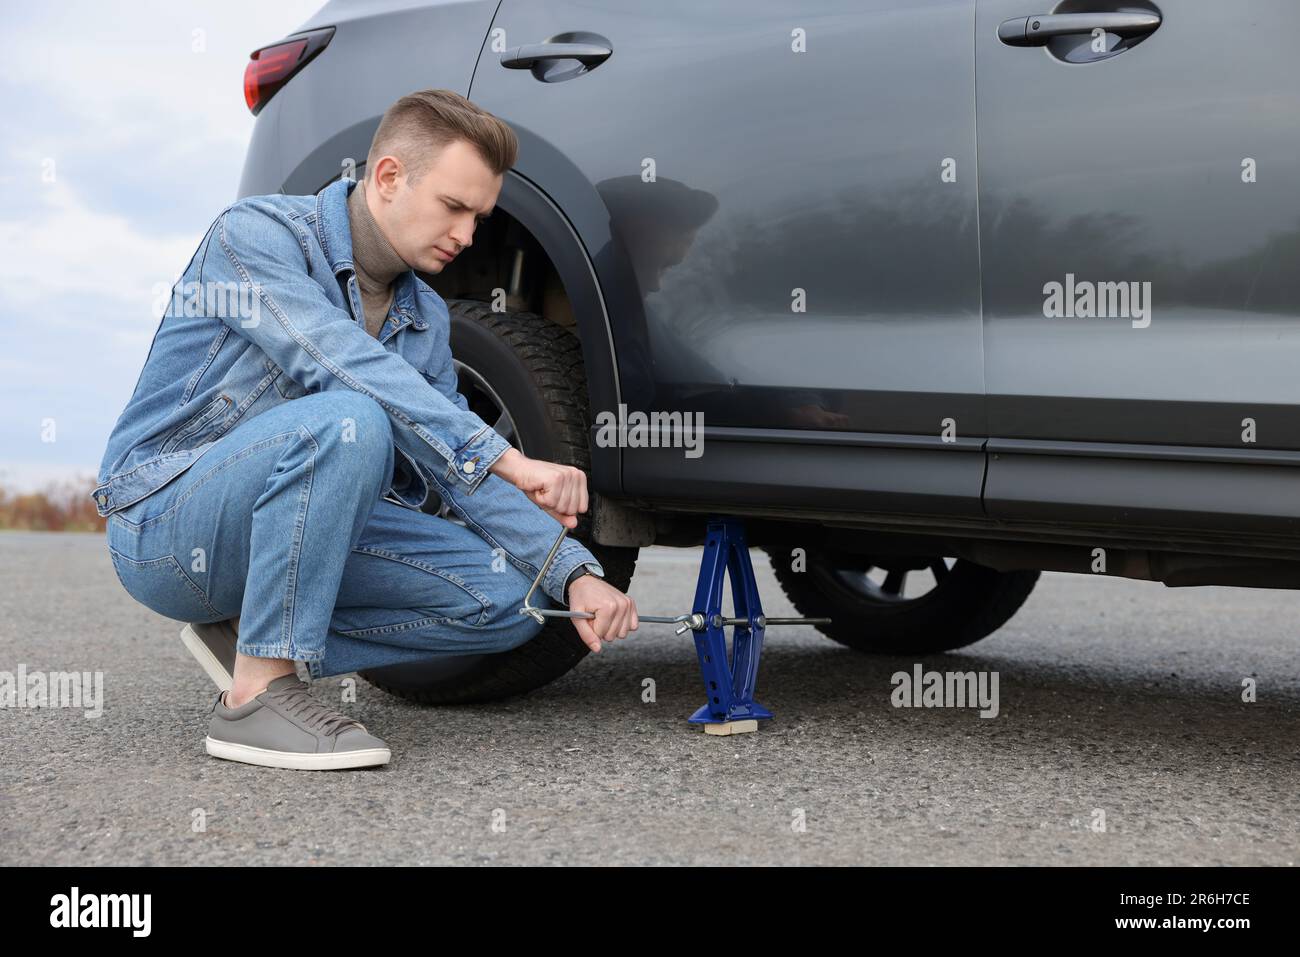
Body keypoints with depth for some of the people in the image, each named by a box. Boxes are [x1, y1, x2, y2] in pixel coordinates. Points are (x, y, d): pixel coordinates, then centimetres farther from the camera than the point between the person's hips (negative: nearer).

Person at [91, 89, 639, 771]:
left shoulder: (427, 318, 8)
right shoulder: (255, 234, -15)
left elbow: (462, 470, 6)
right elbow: (342, 362, -30)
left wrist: (575, 575, -10)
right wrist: (504, 458, -37)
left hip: (303, 527, 7)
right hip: (163, 523, -7)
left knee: (508, 598, -8)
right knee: (349, 422, -35)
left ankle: (248, 634, 2)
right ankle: (257, 694, -25)